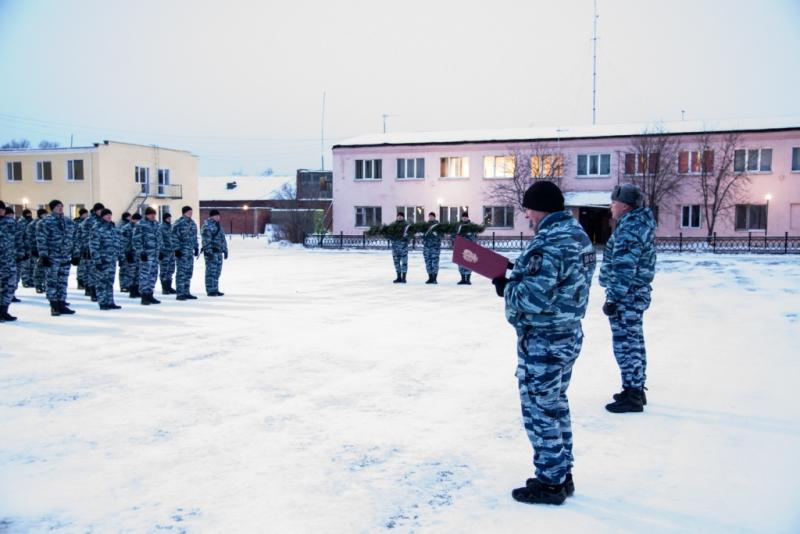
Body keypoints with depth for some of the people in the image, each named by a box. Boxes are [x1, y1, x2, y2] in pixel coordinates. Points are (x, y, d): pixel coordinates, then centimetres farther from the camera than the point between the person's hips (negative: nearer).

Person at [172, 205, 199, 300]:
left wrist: (196, 247, 19)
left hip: (190, 251, 8)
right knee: (181, 272, -7)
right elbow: (174, 237, -13)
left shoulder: (192, 223, 15)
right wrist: (176, 249, -17)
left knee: (188, 272, 11)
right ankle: (180, 294, -4)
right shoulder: (178, 223, -11)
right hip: (181, 251, -8)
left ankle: (186, 293, 19)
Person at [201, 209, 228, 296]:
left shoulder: (218, 225, 20)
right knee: (211, 271, -8)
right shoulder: (207, 225, -10)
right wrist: (209, 251, -22)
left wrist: (225, 250, 20)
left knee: (217, 271, 11)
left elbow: (222, 239, 24)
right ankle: (210, 291, -5)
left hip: (218, 252, 9)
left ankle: (215, 290, 17)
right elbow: (206, 239, -17)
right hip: (211, 252, -9)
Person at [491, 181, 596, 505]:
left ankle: (550, 483, 15)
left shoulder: (547, 243, -24)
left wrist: (506, 287, -10)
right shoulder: (579, 234, 8)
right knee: (556, 405, 20)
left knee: (539, 411, 3)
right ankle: (562, 475, 32)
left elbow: (533, 299, -29)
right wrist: (521, 275, 6)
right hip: (568, 334, 10)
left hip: (542, 342, -10)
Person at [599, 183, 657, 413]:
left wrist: (613, 299, -22)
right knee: (634, 342, 18)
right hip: (638, 293, 11)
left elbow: (623, 269, -24)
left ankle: (632, 397, 2)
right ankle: (636, 390, 29)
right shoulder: (643, 221, 12)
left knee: (625, 345, -4)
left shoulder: (629, 229, -20)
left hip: (627, 297, -11)